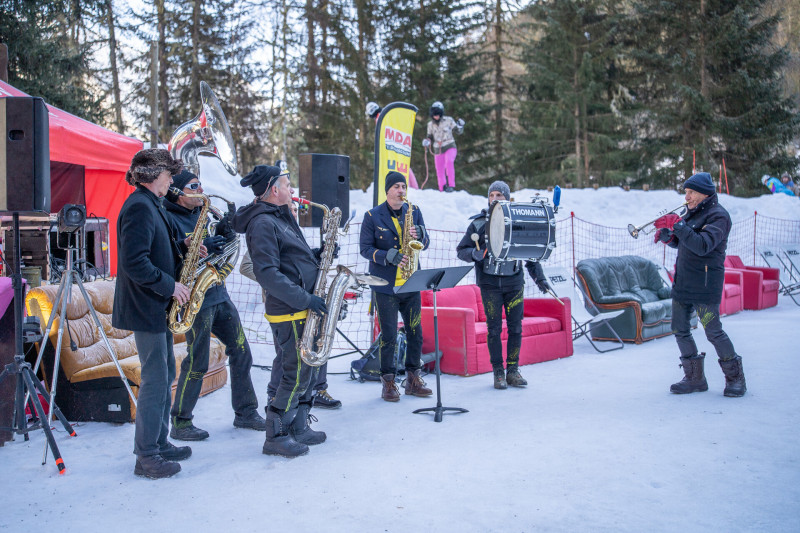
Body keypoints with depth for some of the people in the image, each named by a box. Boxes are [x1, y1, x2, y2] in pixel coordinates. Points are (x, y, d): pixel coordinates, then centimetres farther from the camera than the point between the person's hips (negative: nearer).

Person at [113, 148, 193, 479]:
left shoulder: (151, 206, 15)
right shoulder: (139, 207, -17)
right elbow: (134, 262, -25)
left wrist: (182, 248, 7)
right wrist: (170, 286, -19)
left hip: (157, 306, 11)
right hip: (146, 308, -11)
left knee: (164, 376, 16)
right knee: (155, 380, -5)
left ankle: (159, 443, 26)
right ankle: (146, 457, 5)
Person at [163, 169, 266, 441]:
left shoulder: (200, 215, 15)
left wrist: (223, 233, -1)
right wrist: (201, 249, -25)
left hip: (219, 295, 8)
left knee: (241, 352, 9)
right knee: (197, 363, -3)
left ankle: (246, 413, 22)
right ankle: (180, 424, 13)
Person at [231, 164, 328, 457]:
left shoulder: (280, 218, 17)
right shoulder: (262, 223, -15)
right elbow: (267, 273, -23)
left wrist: (317, 256, 6)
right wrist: (305, 299, -23)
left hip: (301, 308, 10)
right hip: (289, 311, -10)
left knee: (307, 370, 16)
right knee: (298, 373, -5)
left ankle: (299, 428, 27)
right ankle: (276, 437, 7)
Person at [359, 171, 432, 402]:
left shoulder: (414, 211, 9)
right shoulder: (373, 216, -2)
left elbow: (425, 244, 9)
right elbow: (365, 248, -5)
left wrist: (419, 235, -14)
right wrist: (389, 257, -20)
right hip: (385, 285, -4)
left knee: (415, 332, 7)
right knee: (388, 336, 0)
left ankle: (413, 379, 21)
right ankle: (388, 382, 13)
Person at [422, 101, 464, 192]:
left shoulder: (448, 120, -3)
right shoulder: (430, 124, 6)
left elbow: (459, 131, 4)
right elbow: (430, 137, 16)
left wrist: (460, 126, -17)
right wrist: (427, 141, -6)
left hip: (450, 147, -4)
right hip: (438, 150, 4)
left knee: (449, 161, -32)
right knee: (440, 172, 6)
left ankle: (451, 185, -33)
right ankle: (442, 190, 23)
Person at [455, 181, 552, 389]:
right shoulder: (479, 223, 1)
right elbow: (461, 250, 3)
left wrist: (539, 277, 6)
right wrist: (476, 254, -18)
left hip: (514, 282, 2)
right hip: (490, 284, -2)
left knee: (515, 327, 3)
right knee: (494, 329, -1)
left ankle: (513, 371, 14)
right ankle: (498, 373, 9)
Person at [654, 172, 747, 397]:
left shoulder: (718, 215, -11)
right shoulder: (691, 213, 16)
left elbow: (703, 245, -25)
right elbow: (681, 242, 20)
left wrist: (678, 225, -28)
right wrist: (667, 235, -1)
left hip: (705, 283, -8)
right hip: (683, 281, 8)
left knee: (713, 331, -6)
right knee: (680, 330, 7)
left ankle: (735, 377, 11)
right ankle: (695, 378, 17)